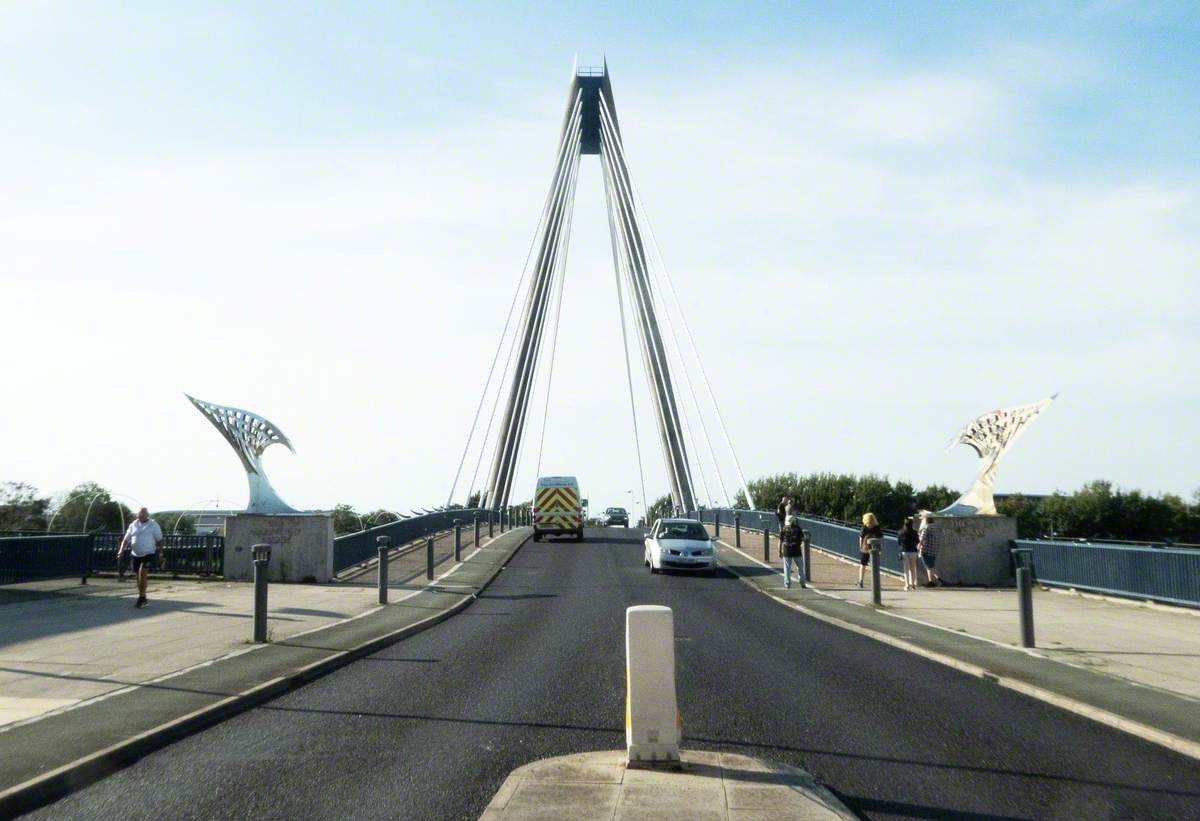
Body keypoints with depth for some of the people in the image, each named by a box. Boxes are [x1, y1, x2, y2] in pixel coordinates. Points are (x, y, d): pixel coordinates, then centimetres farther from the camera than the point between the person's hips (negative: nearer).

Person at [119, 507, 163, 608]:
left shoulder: (153, 525, 0)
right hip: (136, 555, 5)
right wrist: (122, 550, -4)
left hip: (149, 554, -5)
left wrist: (159, 553, -5)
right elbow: (126, 539, 11)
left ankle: (141, 598, -15)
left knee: (142, 572, -22)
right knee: (138, 576, 10)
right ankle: (143, 599, 23)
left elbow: (159, 540, 2)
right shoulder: (133, 525, 10)